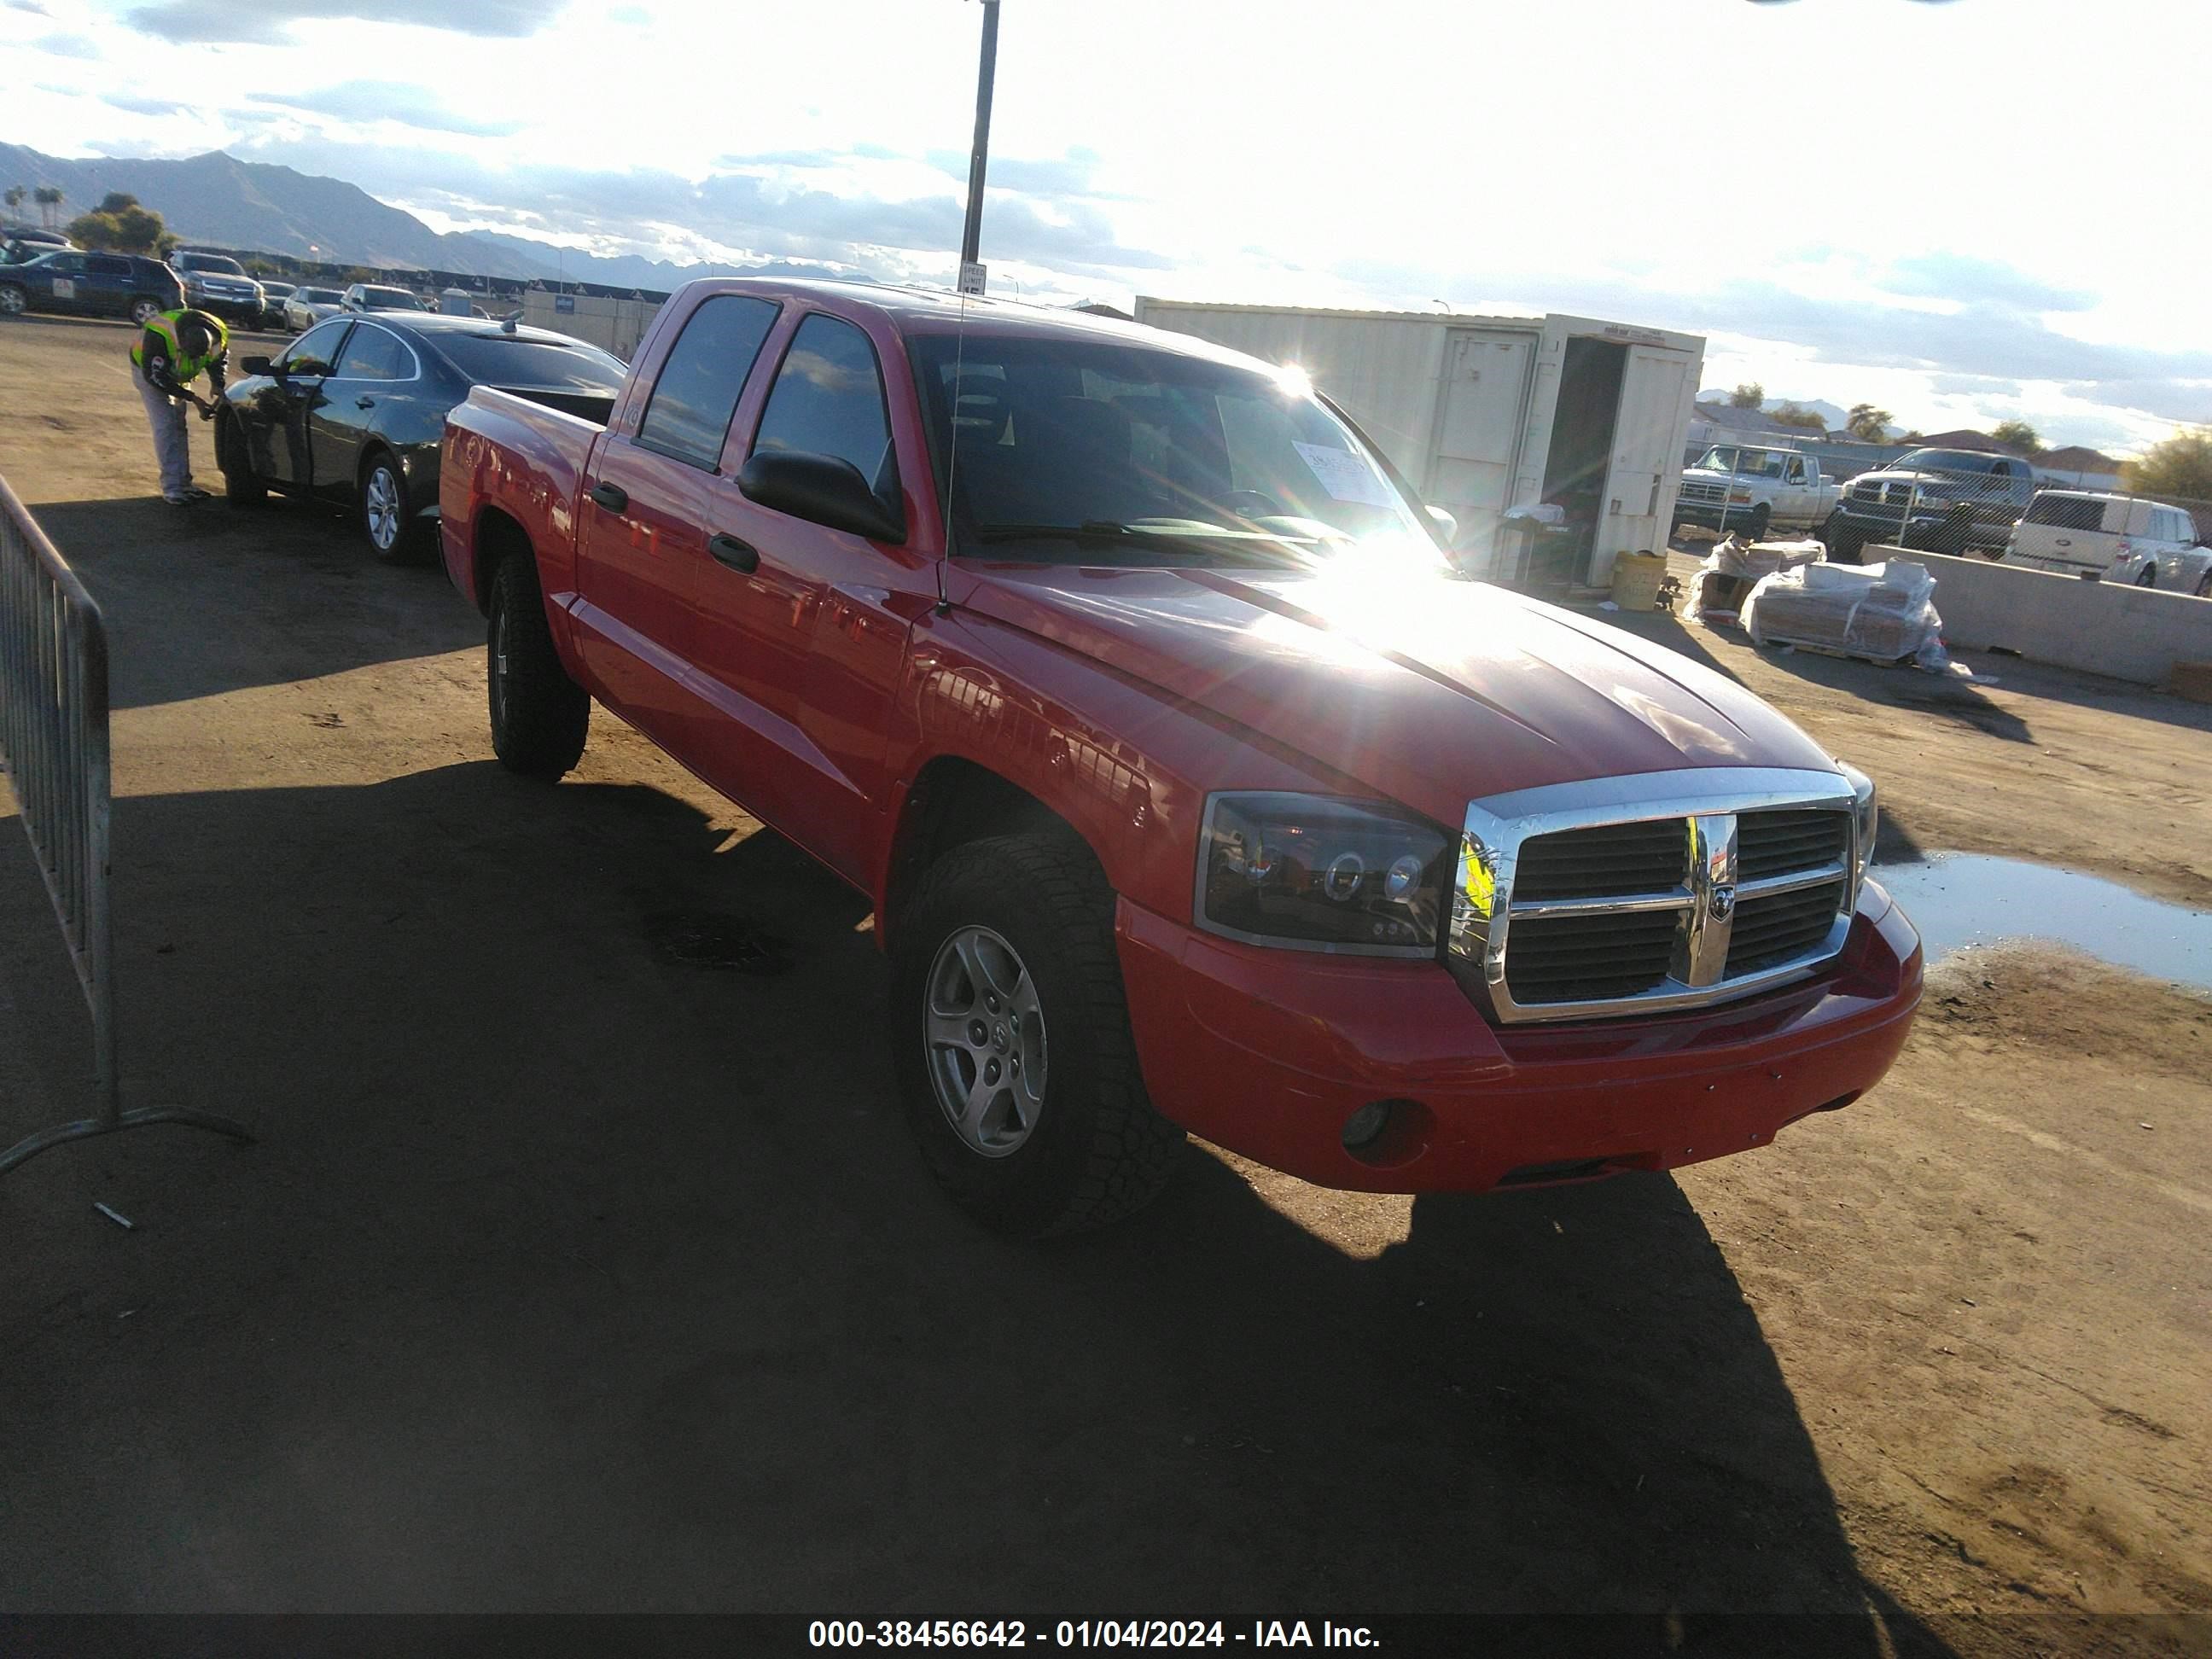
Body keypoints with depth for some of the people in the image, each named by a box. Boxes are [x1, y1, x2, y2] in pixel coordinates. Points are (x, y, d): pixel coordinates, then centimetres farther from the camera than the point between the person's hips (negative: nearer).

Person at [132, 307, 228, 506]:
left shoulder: (219, 335, -25)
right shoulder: (159, 334, -40)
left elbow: (219, 361, -2)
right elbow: (154, 375, -31)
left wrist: (218, 387, -20)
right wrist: (193, 398, -34)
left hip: (178, 375, 5)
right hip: (148, 370, -5)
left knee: (179, 426, 10)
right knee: (165, 425, -15)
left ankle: (183, 482, 18)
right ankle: (172, 488, -16)